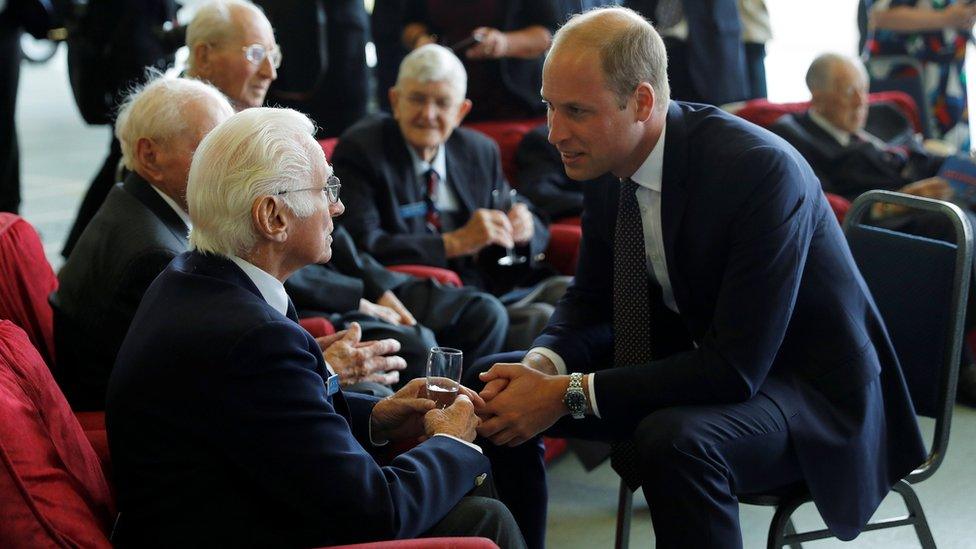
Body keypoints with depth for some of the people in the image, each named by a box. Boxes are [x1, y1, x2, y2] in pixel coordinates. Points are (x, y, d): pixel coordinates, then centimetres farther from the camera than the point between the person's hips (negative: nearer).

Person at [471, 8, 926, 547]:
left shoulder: (761, 170, -29)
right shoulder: (608, 160, -7)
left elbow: (735, 370, -30)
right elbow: (590, 300, 7)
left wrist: (567, 395, -30)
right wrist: (543, 364, -16)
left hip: (810, 388, -7)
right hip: (696, 356, 8)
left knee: (672, 439, -37)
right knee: (497, 377, 3)